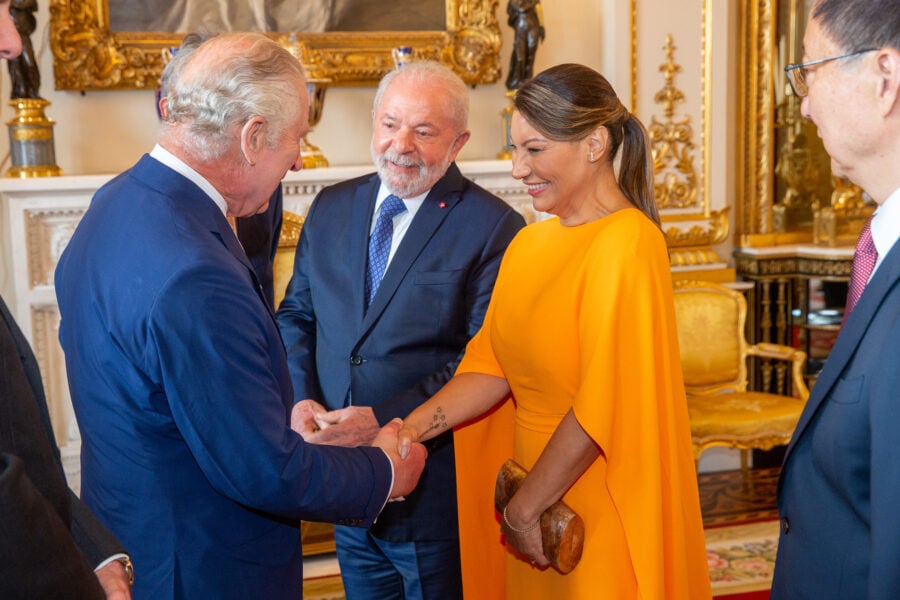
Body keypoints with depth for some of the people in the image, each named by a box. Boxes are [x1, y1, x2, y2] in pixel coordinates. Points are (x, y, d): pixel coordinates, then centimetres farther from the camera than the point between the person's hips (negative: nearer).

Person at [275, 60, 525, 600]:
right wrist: (300, 399, -7)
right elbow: (296, 315, 11)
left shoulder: (494, 227, -12)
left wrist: (385, 419, -23)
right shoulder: (332, 208, 6)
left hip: (435, 488, -5)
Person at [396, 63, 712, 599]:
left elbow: (603, 403, -21)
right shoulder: (530, 244, 5)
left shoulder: (626, 244, -18)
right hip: (534, 508, 7)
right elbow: (492, 364, 2)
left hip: (601, 513, -6)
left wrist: (525, 510, -14)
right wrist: (413, 427, -12)